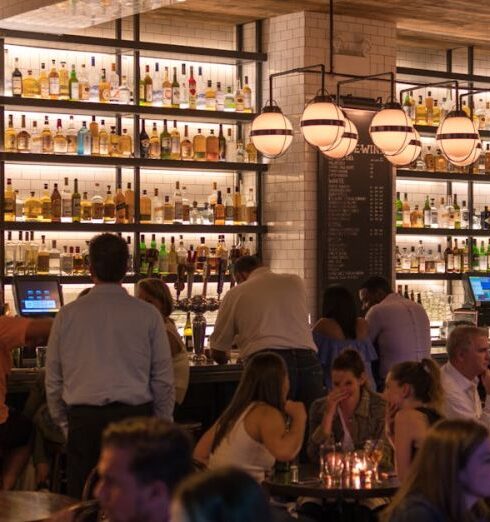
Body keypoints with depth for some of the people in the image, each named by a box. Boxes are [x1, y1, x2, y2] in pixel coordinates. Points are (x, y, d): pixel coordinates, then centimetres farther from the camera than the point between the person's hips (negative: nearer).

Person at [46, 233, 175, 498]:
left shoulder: (67, 314, 2)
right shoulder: (147, 314, -1)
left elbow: (53, 380, 8)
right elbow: (163, 379, 2)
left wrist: (65, 425, 19)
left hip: (84, 420, 1)